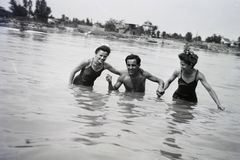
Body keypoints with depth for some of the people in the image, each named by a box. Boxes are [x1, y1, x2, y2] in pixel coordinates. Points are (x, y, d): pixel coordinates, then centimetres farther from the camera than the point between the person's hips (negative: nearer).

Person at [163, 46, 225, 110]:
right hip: (177, 98, 0)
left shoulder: (198, 75, -20)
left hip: (191, 100, 0)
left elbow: (210, 90, -17)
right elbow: (169, 81, 3)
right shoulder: (178, 72, -17)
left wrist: (219, 104, -22)